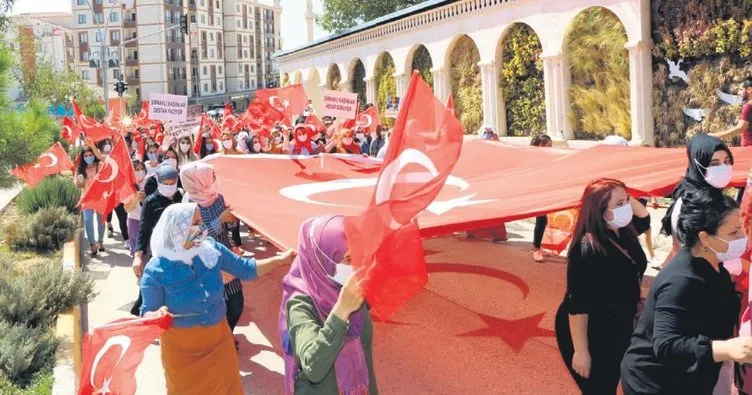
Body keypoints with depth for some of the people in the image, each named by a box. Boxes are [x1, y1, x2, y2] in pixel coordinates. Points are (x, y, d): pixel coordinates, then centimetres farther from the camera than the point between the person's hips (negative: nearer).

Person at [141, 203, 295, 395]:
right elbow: (147, 313, -13)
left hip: (218, 339, 3)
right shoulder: (156, 270, -20)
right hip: (180, 346, -3)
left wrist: (280, 260, -9)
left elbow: (245, 270, -1)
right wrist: (158, 314, -35)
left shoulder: (211, 249, -11)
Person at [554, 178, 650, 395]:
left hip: (619, 330, 8)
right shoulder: (587, 249, -29)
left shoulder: (623, 233, -4)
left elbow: (644, 219, 20)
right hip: (588, 334, -8)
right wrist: (581, 351, -24)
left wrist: (628, 199, -2)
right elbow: (577, 305, -27)